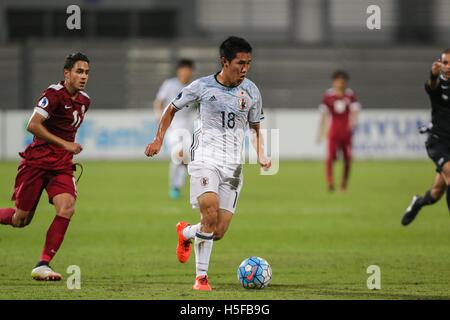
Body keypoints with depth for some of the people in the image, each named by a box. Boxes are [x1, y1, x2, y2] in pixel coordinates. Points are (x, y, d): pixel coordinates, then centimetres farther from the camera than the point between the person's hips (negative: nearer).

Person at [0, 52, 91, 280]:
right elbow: (33, 125, -22)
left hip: (62, 165, 5)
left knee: (67, 208, -20)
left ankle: (42, 265, -16)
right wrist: (64, 144, -20)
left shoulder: (84, 101, 10)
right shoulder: (54, 94, -14)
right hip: (37, 161, -5)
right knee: (21, 219, 0)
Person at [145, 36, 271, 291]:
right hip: (205, 159, -4)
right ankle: (201, 277, -3)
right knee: (210, 216, -25)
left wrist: (261, 155, 2)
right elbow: (172, 109, 13)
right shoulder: (202, 87, -3)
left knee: (219, 232, -1)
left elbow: (255, 127, 19)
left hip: (233, 165, 4)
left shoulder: (251, 91, 5)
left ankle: (186, 233, 34)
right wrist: (159, 140, 6)